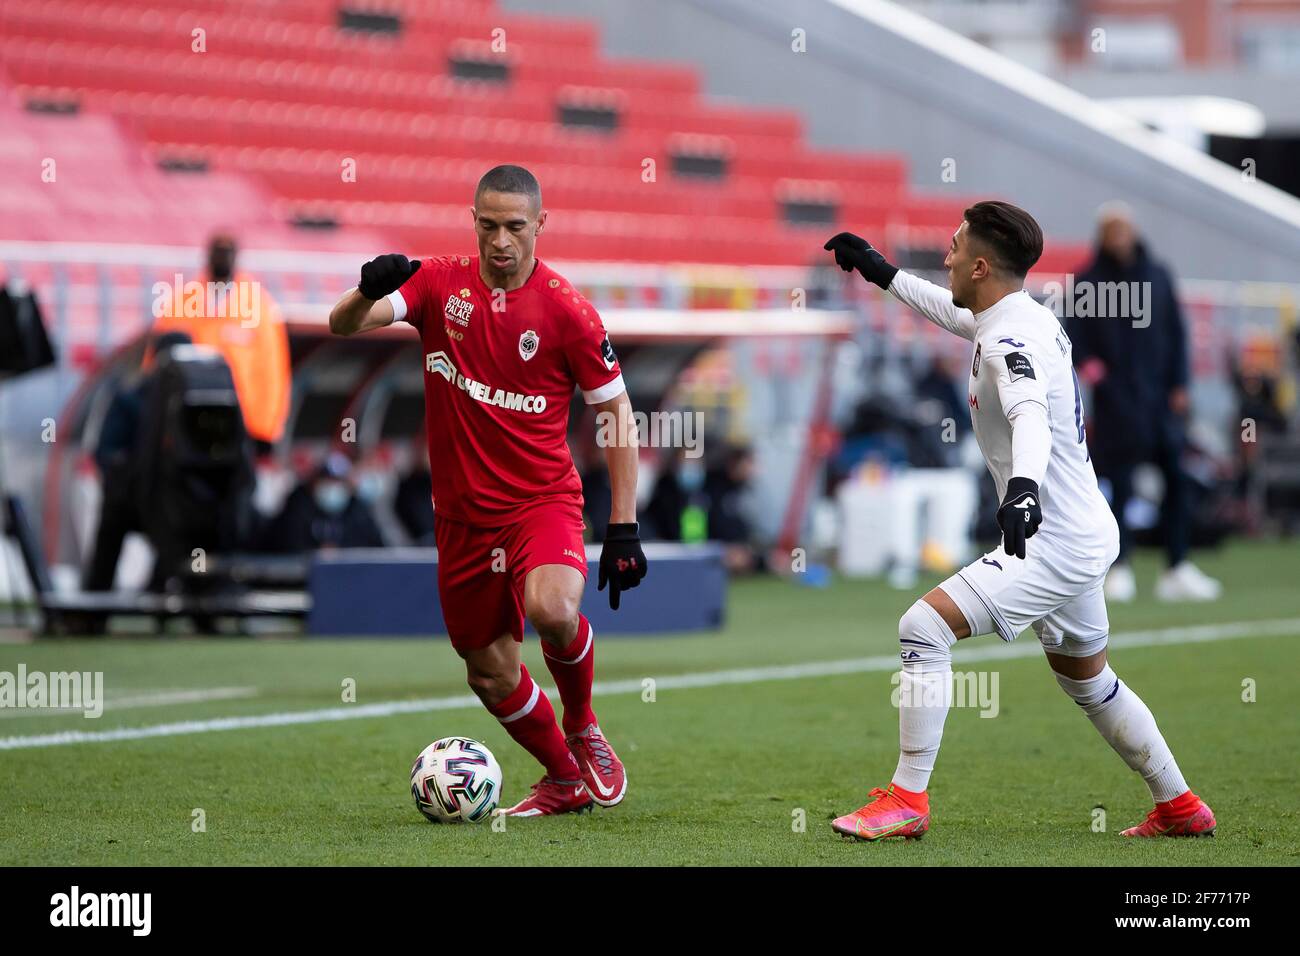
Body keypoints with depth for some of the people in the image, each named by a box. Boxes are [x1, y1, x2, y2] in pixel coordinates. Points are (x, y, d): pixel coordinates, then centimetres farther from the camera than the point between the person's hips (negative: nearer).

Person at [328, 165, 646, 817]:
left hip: (543, 500, -3)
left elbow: (617, 412, -2)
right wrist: (368, 291, -36)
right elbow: (343, 326, -12)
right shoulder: (439, 284, -2)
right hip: (463, 511, 3)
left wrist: (624, 527, -7)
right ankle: (566, 778, 33)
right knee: (490, 675, 9)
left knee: (553, 610, -32)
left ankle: (583, 729, -2)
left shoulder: (567, 310, -8)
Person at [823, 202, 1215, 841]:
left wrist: (1023, 485, -60)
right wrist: (881, 273, 41)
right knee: (1087, 680, 24)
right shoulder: (1026, 318, 10)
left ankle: (906, 801, -15)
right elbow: (955, 314, 33)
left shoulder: (1011, 340, -20)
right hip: (1082, 534, 11)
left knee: (924, 626, -17)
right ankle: (1180, 808, 34)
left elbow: (1030, 414, -41)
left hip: (1054, 546, -11)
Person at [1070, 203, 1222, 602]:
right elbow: (1075, 336, 2)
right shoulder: (1088, 282, 3)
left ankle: (1177, 569, 4)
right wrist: (1089, 365, -15)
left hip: (1160, 396, 3)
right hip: (1117, 400, -3)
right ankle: (1120, 570, -1)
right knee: (1120, 485, -6)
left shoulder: (1158, 276, 12)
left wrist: (1178, 385, 5)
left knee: (1177, 479, -1)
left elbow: (1177, 331, 12)